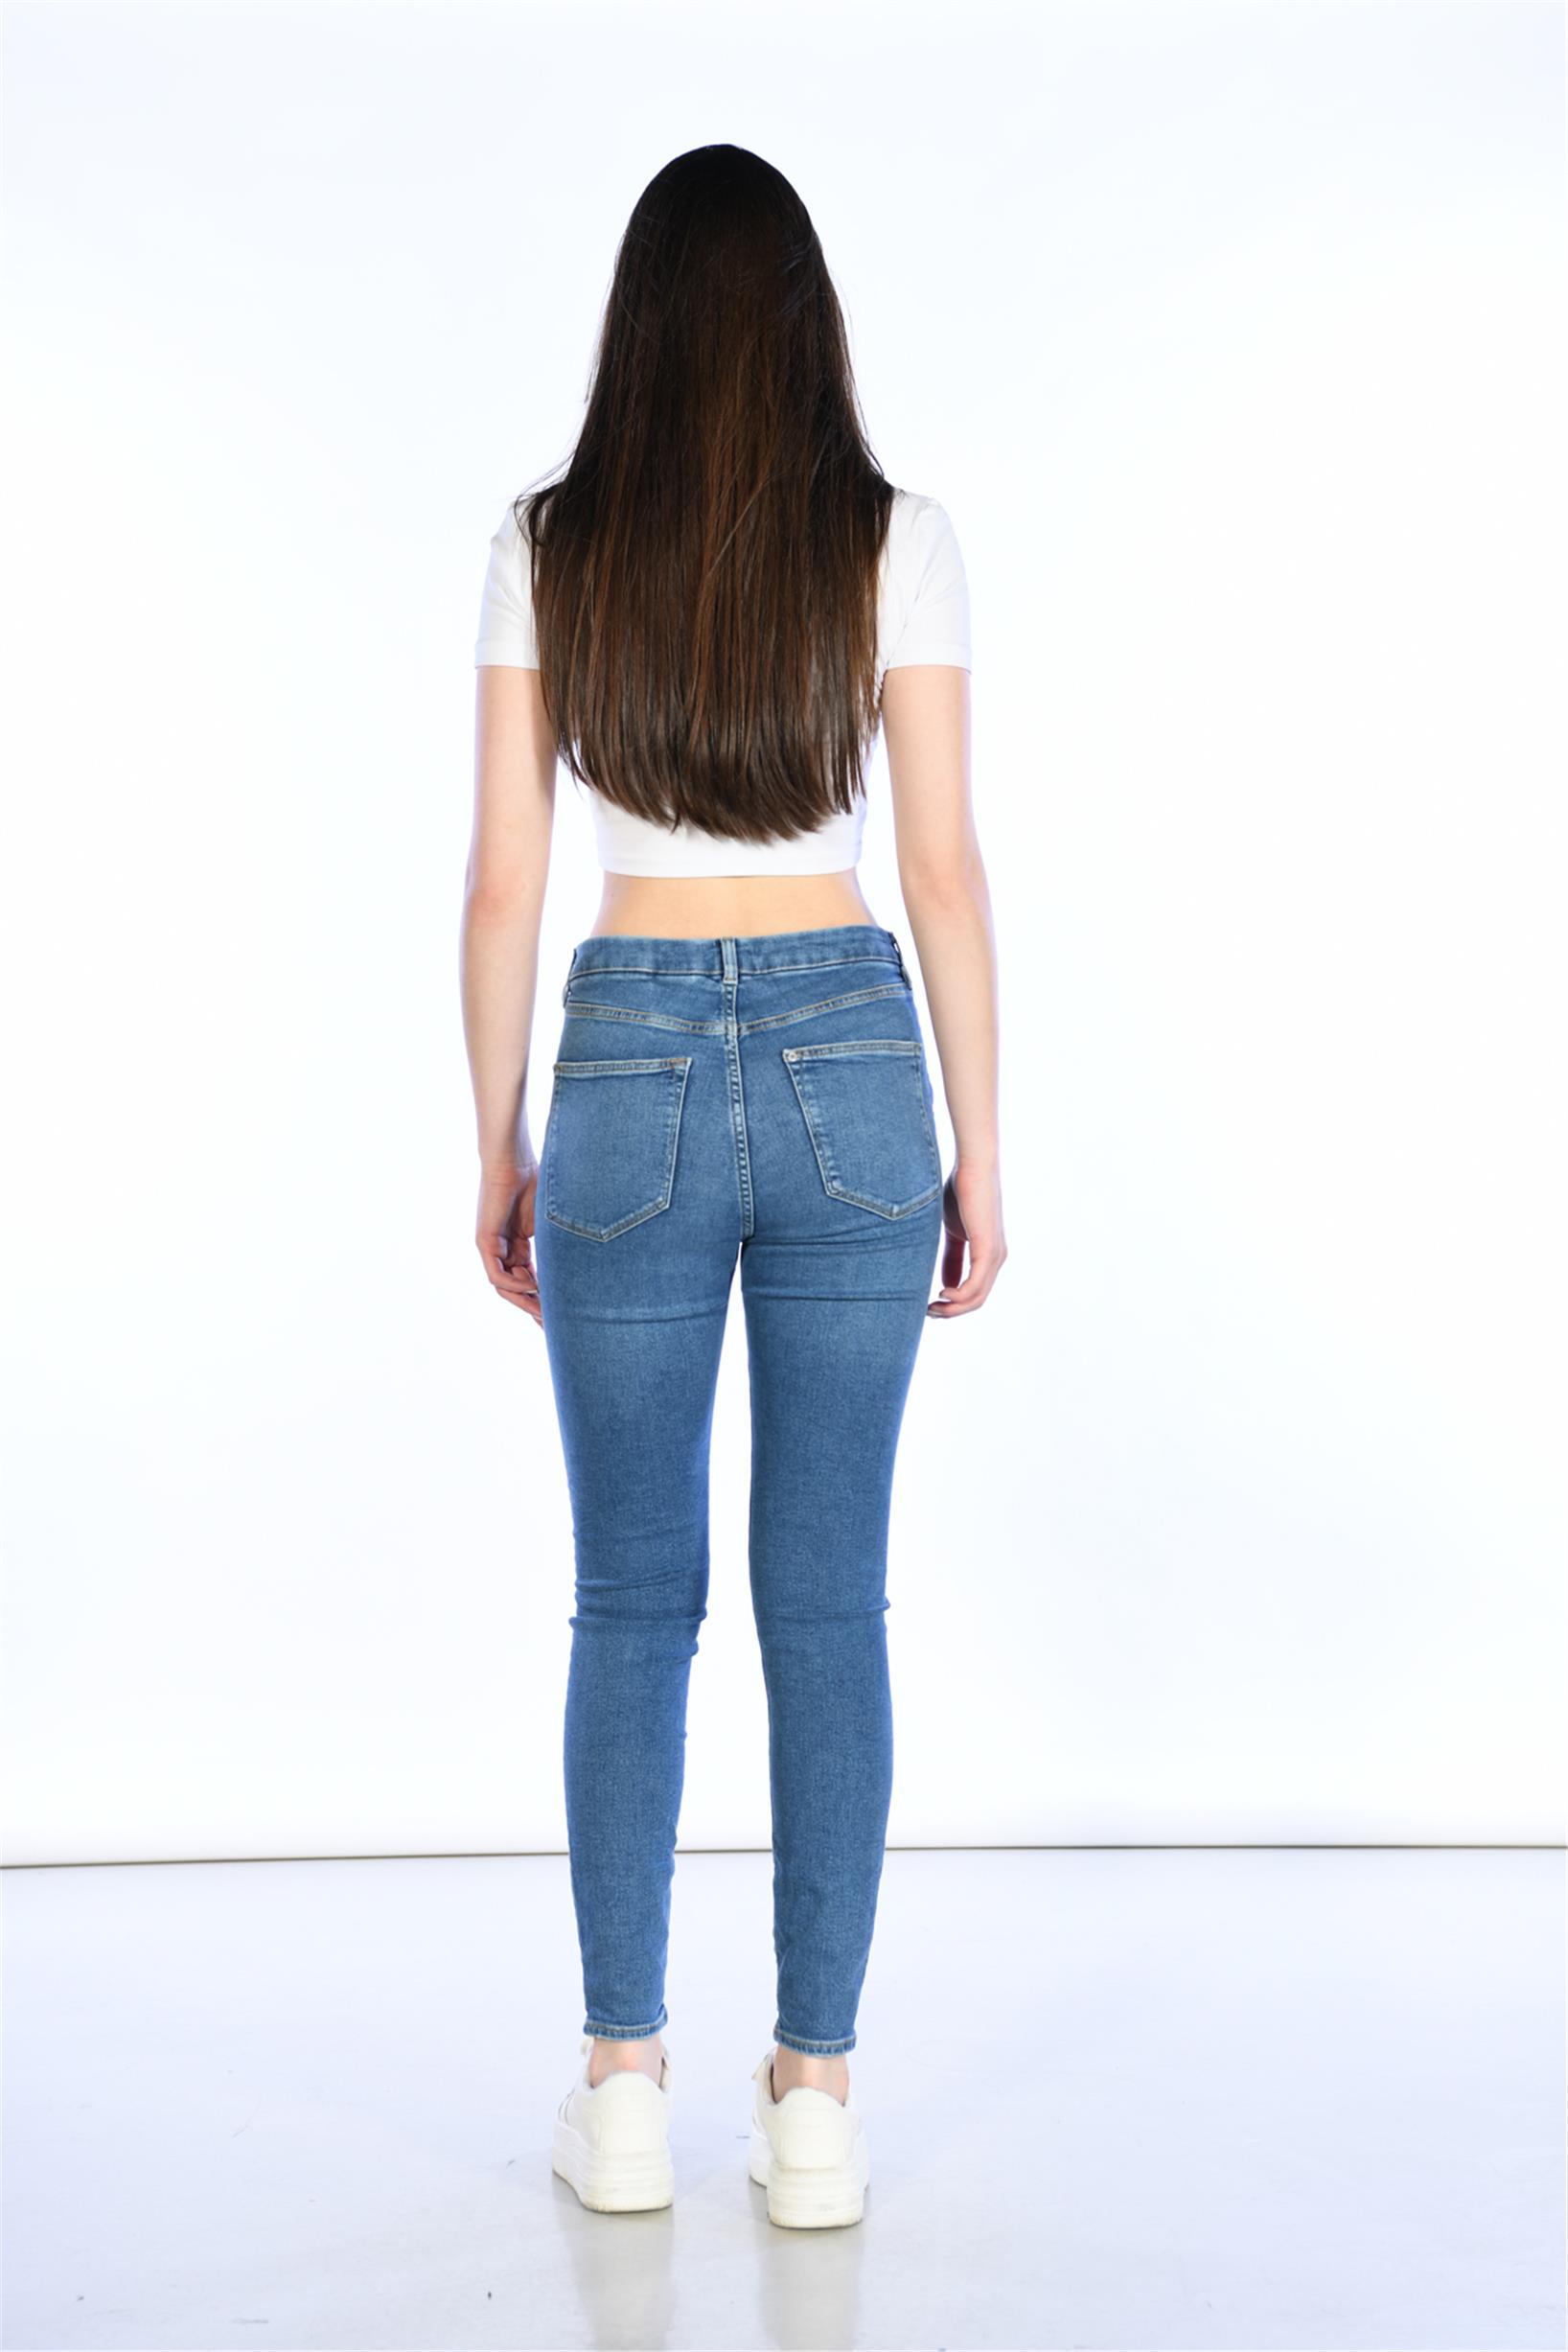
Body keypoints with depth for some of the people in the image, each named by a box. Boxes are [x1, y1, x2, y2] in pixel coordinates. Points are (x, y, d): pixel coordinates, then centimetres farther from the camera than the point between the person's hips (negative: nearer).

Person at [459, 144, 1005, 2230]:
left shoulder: (546, 550, 1)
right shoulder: (897, 541, -1)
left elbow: (504, 885, 0)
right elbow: (945, 872, -3)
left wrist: (500, 1151, 9)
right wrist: (978, 1153, 4)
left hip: (631, 1064, 0)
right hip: (848, 1058, 0)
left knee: (633, 1600, 11)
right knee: (830, 1601, 6)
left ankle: (624, 2088, 15)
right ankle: (817, 2098, 12)